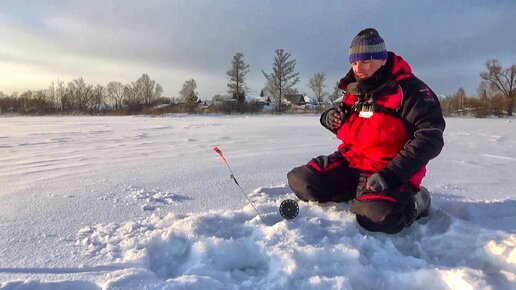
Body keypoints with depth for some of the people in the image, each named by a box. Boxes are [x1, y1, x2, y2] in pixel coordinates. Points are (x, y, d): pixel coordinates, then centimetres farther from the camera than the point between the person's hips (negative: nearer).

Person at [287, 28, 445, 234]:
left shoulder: (409, 89, -10)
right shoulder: (353, 90, 11)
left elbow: (430, 136, -17)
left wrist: (391, 174, -27)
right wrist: (331, 119, -1)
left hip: (388, 169, -6)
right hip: (350, 162, 6)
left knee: (377, 217, -33)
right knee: (300, 181, -10)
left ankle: (414, 201, 2)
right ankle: (360, 192, 8)